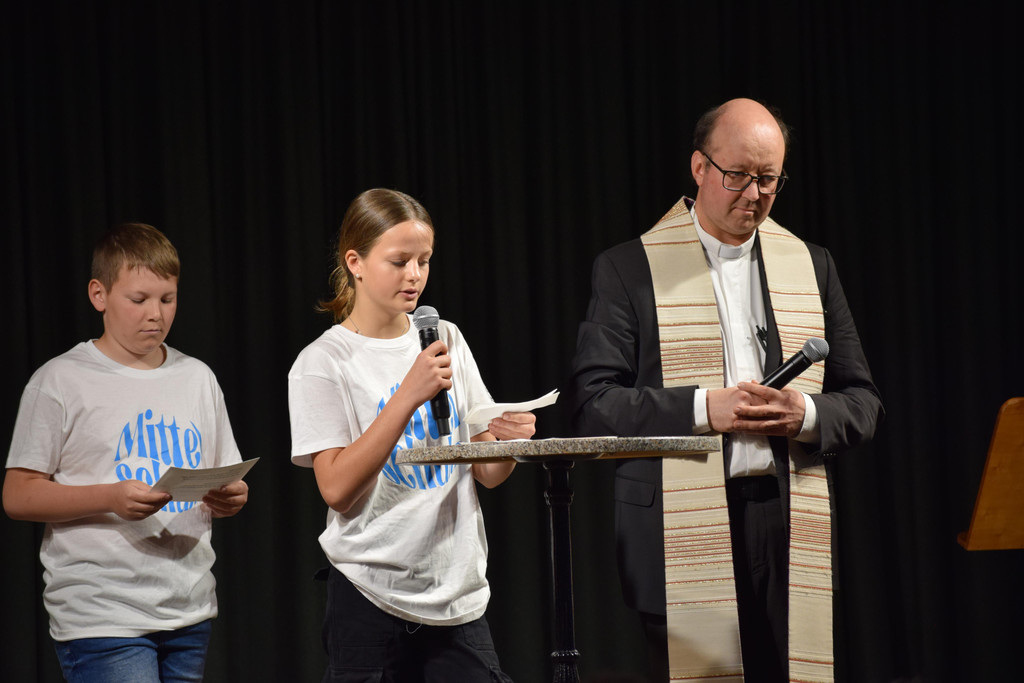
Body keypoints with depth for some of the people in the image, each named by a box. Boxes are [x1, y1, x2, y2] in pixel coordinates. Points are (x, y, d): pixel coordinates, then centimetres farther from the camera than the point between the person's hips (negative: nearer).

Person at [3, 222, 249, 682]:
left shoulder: (198, 379, 15)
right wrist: (112, 498, -19)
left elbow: (228, 482, 19)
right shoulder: (60, 382, -2)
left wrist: (231, 498, -6)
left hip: (189, 613, 5)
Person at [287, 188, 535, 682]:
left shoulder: (447, 341, 10)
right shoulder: (322, 364, -4)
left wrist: (508, 442, -13)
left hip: (459, 593, 4)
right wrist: (410, 395, -20)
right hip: (372, 595, -4)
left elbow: (486, 474, 11)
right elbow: (336, 488, -15)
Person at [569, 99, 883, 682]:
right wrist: (704, 409, -16)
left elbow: (863, 404, 15)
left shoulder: (811, 266, 15)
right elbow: (593, 404, -4)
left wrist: (806, 414, -8)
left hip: (790, 530, 3)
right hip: (684, 532, -3)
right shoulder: (630, 269, 4)